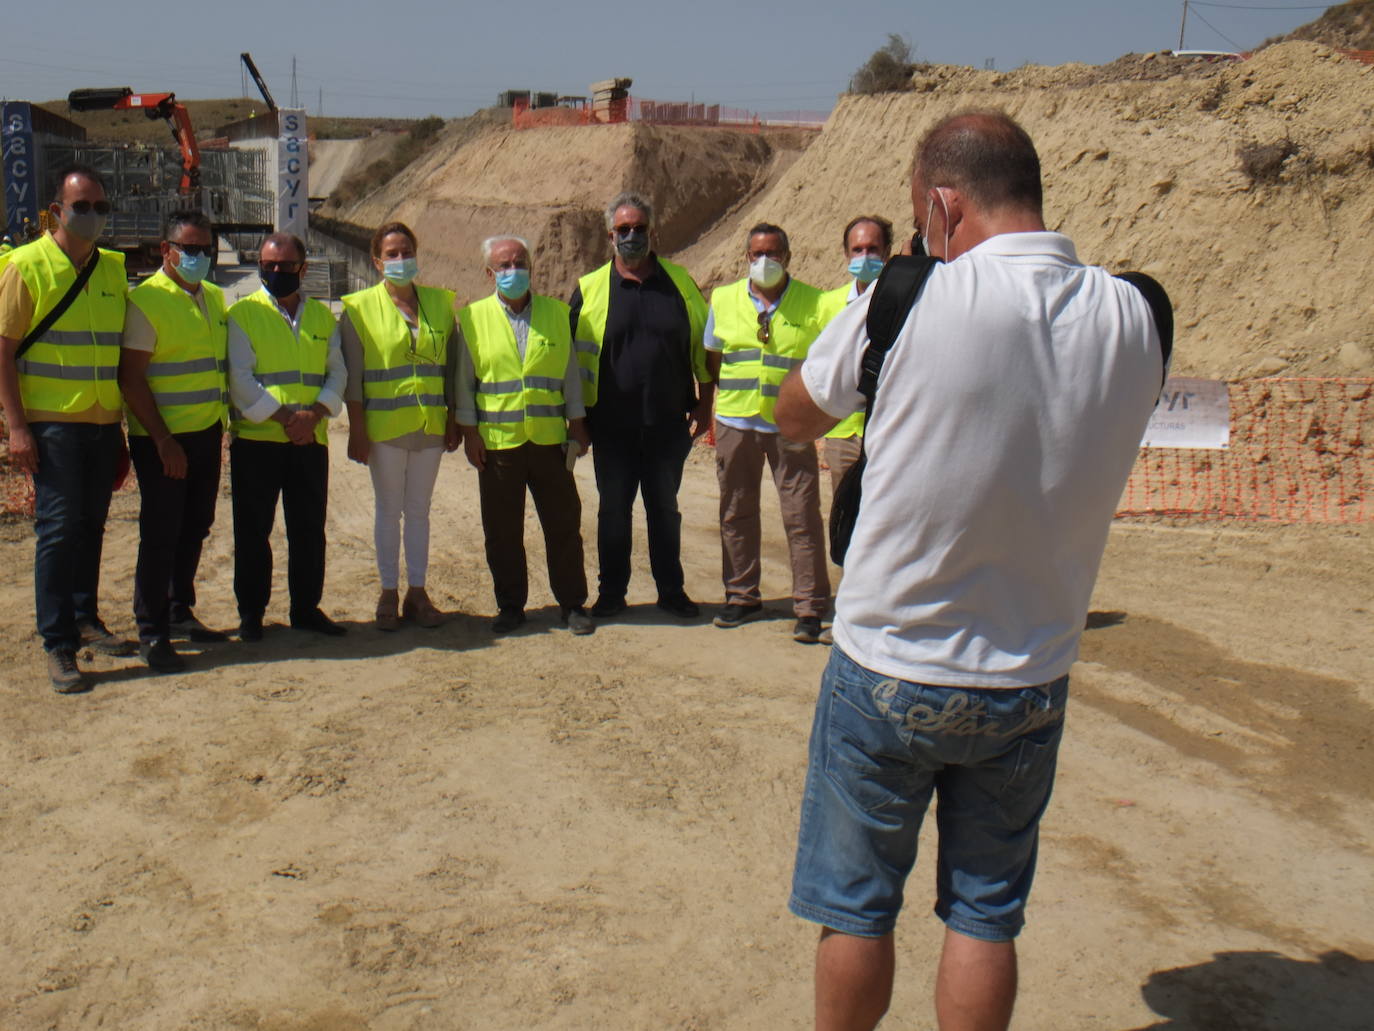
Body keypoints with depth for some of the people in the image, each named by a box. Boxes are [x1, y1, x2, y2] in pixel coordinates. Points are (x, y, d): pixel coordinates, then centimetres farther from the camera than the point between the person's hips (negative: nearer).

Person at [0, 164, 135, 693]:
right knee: (59, 526, -4)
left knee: (91, 525, 12)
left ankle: (84, 620, 26)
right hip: (53, 421, -5)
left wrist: (124, 421, 15)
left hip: (104, 422, 5)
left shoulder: (113, 268, 11)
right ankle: (58, 645, 2)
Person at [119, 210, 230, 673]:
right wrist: (163, 440, -18)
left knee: (194, 529, 13)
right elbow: (131, 379, -14)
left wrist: (221, 425, 14)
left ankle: (180, 613, 27)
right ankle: (152, 634, 5)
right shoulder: (146, 300, -10)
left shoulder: (214, 298, 13)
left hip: (207, 434, 7)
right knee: (160, 535, -2)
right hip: (163, 439, -7)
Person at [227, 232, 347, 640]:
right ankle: (251, 612, 13)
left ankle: (306, 608, 20)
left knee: (310, 529, 8)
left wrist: (314, 414, -11)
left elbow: (338, 372, 7)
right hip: (256, 439, -3)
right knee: (253, 530, 3)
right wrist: (285, 417, -15)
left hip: (311, 440, 3)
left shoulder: (322, 316, 13)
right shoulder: (242, 313, 1)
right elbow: (240, 378, -8)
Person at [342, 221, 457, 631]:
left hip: (430, 426, 3)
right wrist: (357, 430, -8)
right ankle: (389, 593, 16)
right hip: (385, 426, -2)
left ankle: (417, 592, 18)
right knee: (389, 510, 6)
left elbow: (452, 366, 9)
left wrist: (454, 420, 5)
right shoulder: (359, 308, -2)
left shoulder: (440, 303, 6)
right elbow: (352, 375, -4)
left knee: (419, 509, 9)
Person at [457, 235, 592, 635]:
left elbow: (571, 373, 11)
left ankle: (572, 604, 16)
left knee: (564, 524, 5)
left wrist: (577, 424, 6)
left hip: (549, 440, 1)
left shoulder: (557, 313, 8)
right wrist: (469, 431, -1)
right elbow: (464, 379, 5)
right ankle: (510, 605, 19)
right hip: (497, 441, -1)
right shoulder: (474, 317, 4)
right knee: (502, 531, 6)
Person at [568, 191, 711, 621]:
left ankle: (672, 590, 22)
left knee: (665, 509, 11)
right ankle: (611, 592, 19)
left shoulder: (680, 282, 4)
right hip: (612, 425, 0)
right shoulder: (590, 288, 2)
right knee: (613, 511, 8)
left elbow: (704, 347, 8)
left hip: (668, 424, 1)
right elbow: (569, 354, 5)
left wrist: (703, 405, 2)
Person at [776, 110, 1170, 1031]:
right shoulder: (1131, 318, -7)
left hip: (888, 671, -3)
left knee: (856, 908, 15)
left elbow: (796, 414, -2)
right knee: (986, 916, 17)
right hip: (1029, 685, 3)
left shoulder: (912, 301, -18)